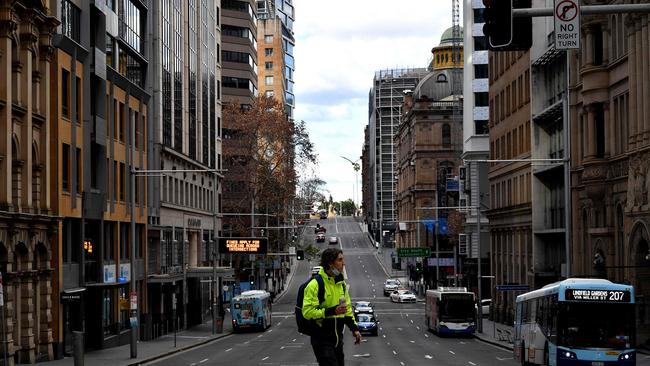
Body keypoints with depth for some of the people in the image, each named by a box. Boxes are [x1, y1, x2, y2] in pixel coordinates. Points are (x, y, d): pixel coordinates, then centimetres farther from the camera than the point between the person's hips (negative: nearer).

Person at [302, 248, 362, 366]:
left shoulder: (341, 283, 12)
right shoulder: (315, 284, -15)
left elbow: (347, 308, 22)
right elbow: (307, 312, -21)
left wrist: (354, 329, 14)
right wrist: (332, 311, -26)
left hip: (337, 337, 8)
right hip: (322, 338, -8)